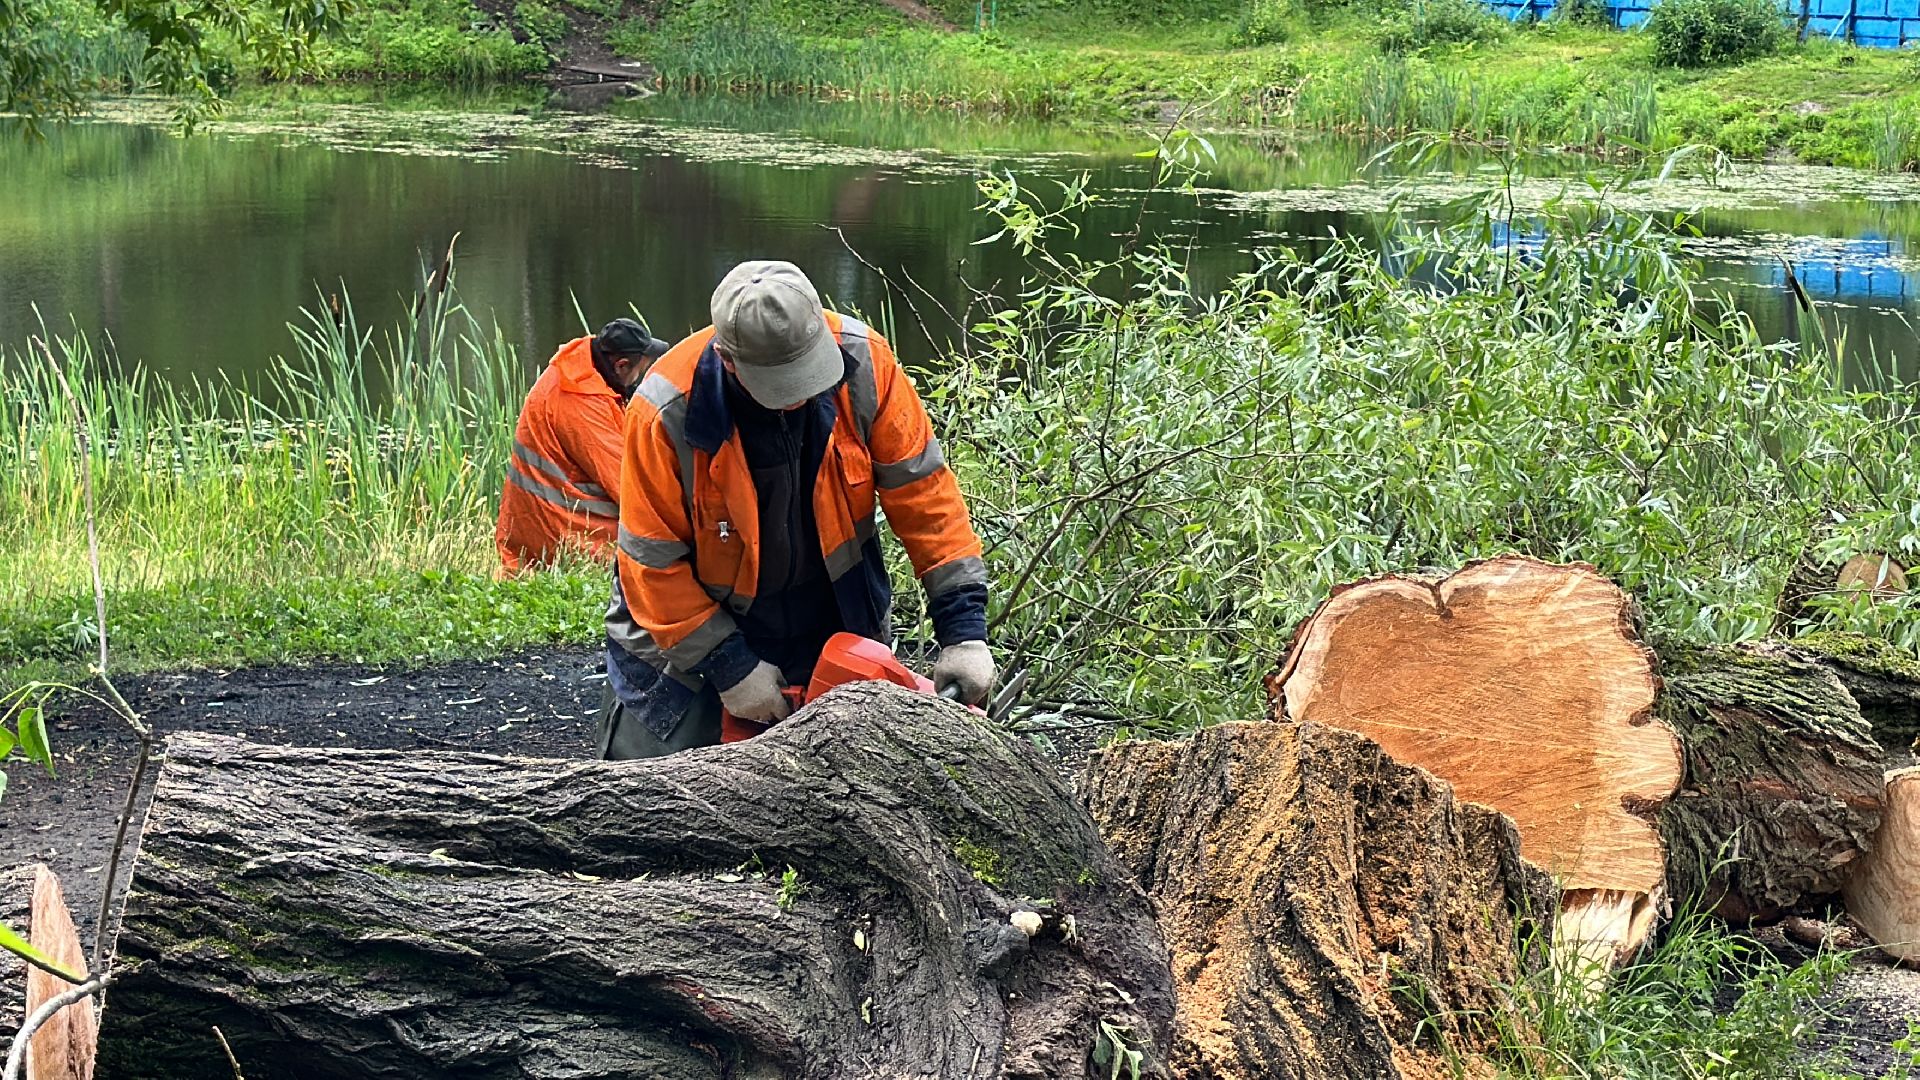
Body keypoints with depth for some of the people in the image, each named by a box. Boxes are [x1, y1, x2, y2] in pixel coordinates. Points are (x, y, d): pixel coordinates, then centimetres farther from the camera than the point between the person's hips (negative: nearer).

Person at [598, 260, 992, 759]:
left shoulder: (864, 362, -21)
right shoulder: (667, 412, -28)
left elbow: (923, 491, -15)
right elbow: (652, 563, -19)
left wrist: (963, 626, -19)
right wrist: (729, 668, -19)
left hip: (834, 620, 3)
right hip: (691, 634, -2)